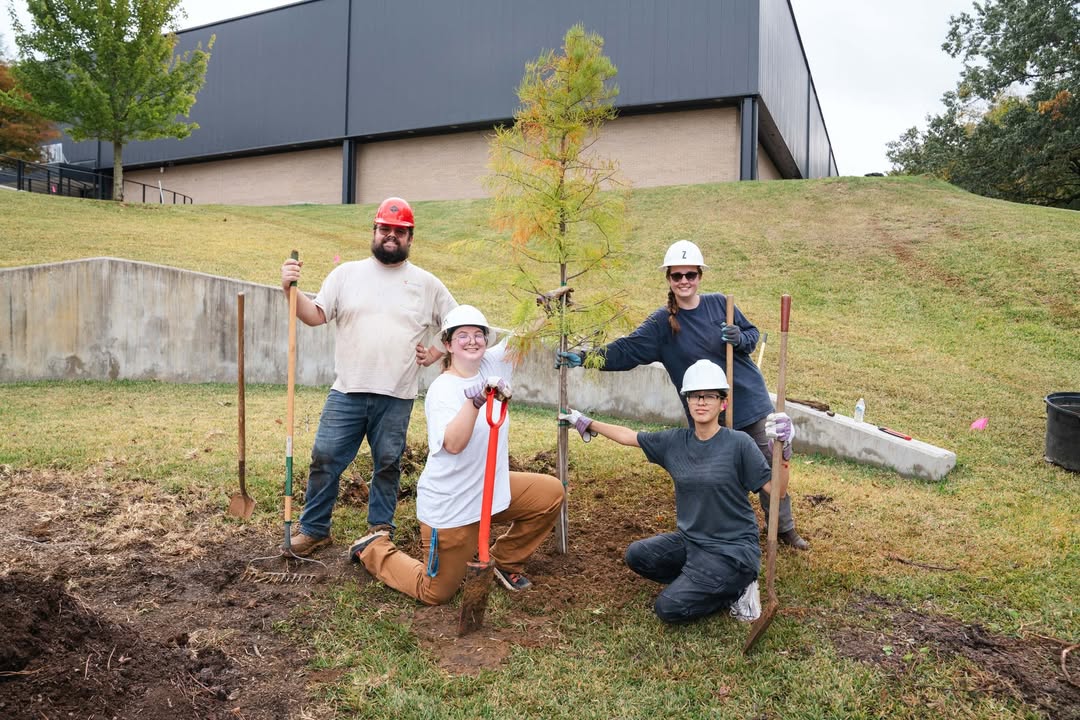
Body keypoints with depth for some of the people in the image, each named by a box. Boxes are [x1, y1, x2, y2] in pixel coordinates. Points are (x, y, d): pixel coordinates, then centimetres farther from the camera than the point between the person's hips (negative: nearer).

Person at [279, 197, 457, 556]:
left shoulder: (427, 283, 5)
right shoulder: (347, 273, 6)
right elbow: (315, 316, 0)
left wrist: (435, 355, 2)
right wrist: (291, 290, -15)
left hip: (396, 397, 0)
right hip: (346, 391, 1)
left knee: (387, 465, 10)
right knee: (325, 458, 3)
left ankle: (381, 530, 25)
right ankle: (314, 529, 19)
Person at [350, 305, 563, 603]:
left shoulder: (492, 365, -2)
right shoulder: (442, 390, -21)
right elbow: (453, 444, -36)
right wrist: (475, 400, -47)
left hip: (490, 489, 7)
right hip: (449, 507, -6)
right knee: (434, 595, 4)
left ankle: (505, 562, 18)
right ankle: (374, 550, 30)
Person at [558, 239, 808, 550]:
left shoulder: (719, 304, -1)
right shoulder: (661, 323, -6)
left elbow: (753, 332, 9)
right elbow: (626, 350, -14)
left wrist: (740, 338, -14)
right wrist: (586, 358, -27)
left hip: (749, 399, 2)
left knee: (768, 466, 12)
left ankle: (785, 528, 33)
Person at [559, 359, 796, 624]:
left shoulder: (738, 443, -14)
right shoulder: (675, 442, 0)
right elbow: (628, 436, 11)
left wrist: (781, 450, -31)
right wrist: (585, 423, 14)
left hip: (733, 548, -6)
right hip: (691, 540, 6)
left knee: (669, 608, -16)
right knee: (637, 555, -8)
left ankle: (737, 589, 7)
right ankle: (706, 584, 4)